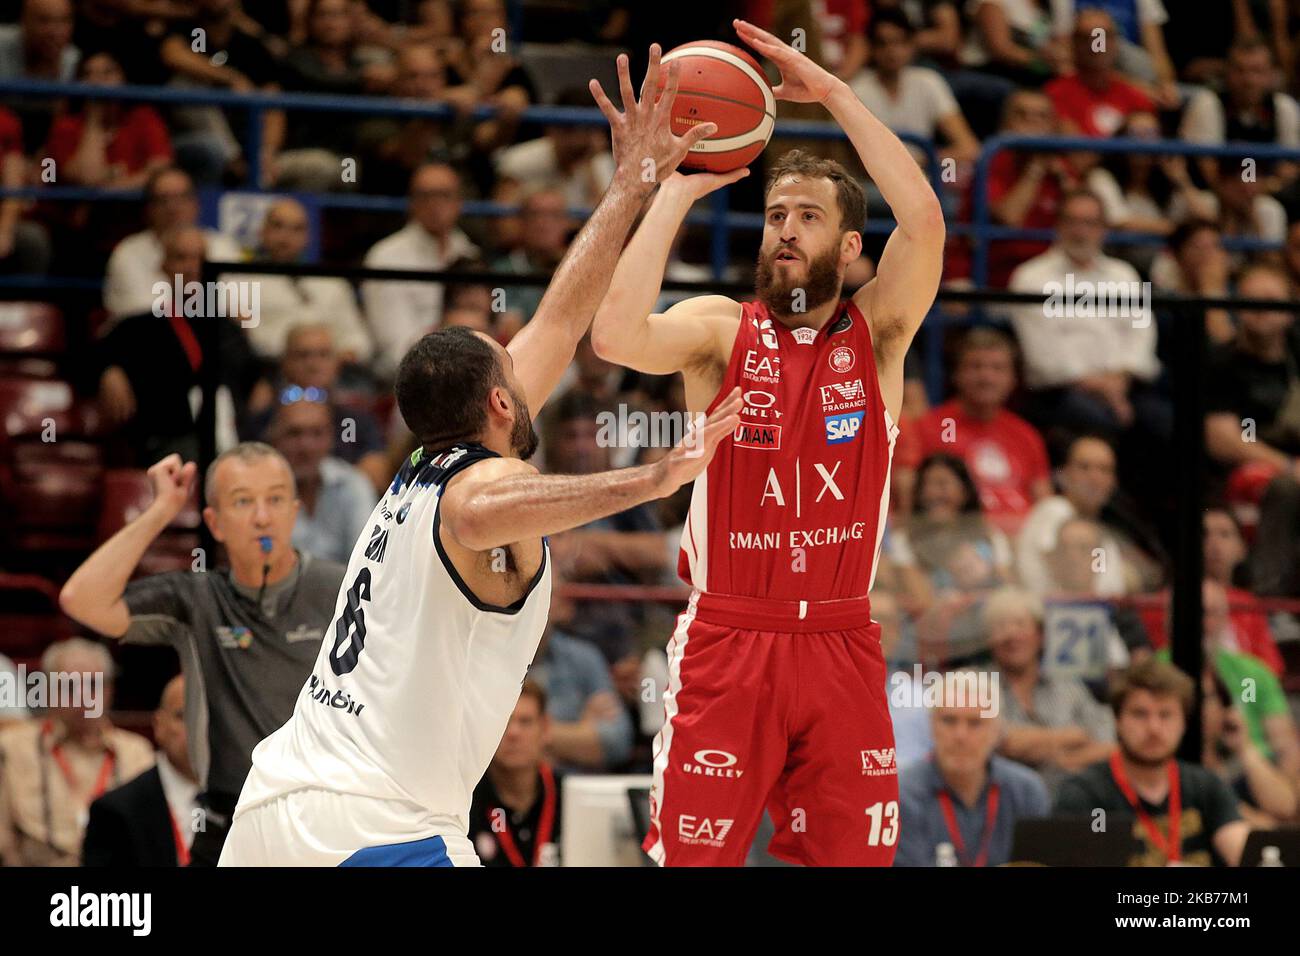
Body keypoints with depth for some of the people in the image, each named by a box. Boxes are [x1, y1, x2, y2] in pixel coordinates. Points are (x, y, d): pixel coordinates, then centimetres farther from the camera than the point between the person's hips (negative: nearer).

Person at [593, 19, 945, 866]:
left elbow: (923, 216, -14)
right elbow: (617, 334, -21)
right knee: (693, 857, -2)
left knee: (854, 857, 6)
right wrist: (677, 189, -15)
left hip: (841, 646, 2)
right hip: (726, 644, -1)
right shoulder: (720, 329, 0)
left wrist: (831, 90, -14)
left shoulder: (877, 334, 3)